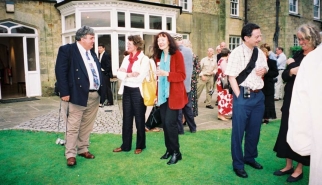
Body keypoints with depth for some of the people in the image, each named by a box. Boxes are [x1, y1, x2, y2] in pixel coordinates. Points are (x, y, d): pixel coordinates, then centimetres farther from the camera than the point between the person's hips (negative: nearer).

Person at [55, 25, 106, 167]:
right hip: (77, 95, -7)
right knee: (73, 127, 1)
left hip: (94, 95, 7)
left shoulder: (92, 53, 17)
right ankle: (70, 154, 12)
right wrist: (64, 93, -17)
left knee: (87, 126, 15)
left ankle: (83, 150, 28)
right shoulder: (67, 50, -6)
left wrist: (101, 89, 12)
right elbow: (60, 72, -12)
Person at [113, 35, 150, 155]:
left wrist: (125, 74, -9)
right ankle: (125, 145, 23)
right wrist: (130, 74, -15)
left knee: (139, 119, 7)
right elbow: (119, 74, 1)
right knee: (126, 119, 11)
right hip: (126, 91, 6)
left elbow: (140, 78, -19)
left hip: (137, 92, -6)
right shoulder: (126, 58, 10)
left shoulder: (144, 59, -9)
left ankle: (140, 145, 22)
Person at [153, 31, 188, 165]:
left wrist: (167, 74, -24)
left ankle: (176, 152, 8)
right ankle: (169, 149, 22)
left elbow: (182, 75, -12)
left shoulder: (177, 54, -7)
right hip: (163, 95, 6)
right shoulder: (159, 57, 12)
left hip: (174, 95, -6)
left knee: (170, 123, -8)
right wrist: (156, 94, 13)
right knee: (164, 123, 7)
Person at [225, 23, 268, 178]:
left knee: (254, 130, 17)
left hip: (259, 95, 7)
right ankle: (238, 164, 18)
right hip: (243, 95, -6)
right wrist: (239, 97, -16)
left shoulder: (260, 53, 9)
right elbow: (231, 77, -13)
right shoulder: (237, 53, -11)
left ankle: (250, 157, 37)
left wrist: (264, 70, -2)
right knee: (238, 131, 3)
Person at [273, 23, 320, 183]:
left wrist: (294, 66, -14)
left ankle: (299, 169, 21)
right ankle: (289, 165, 24)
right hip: (290, 99, 6)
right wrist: (291, 70, -16)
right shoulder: (297, 55, 10)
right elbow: (284, 76, 6)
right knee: (287, 131, 10)